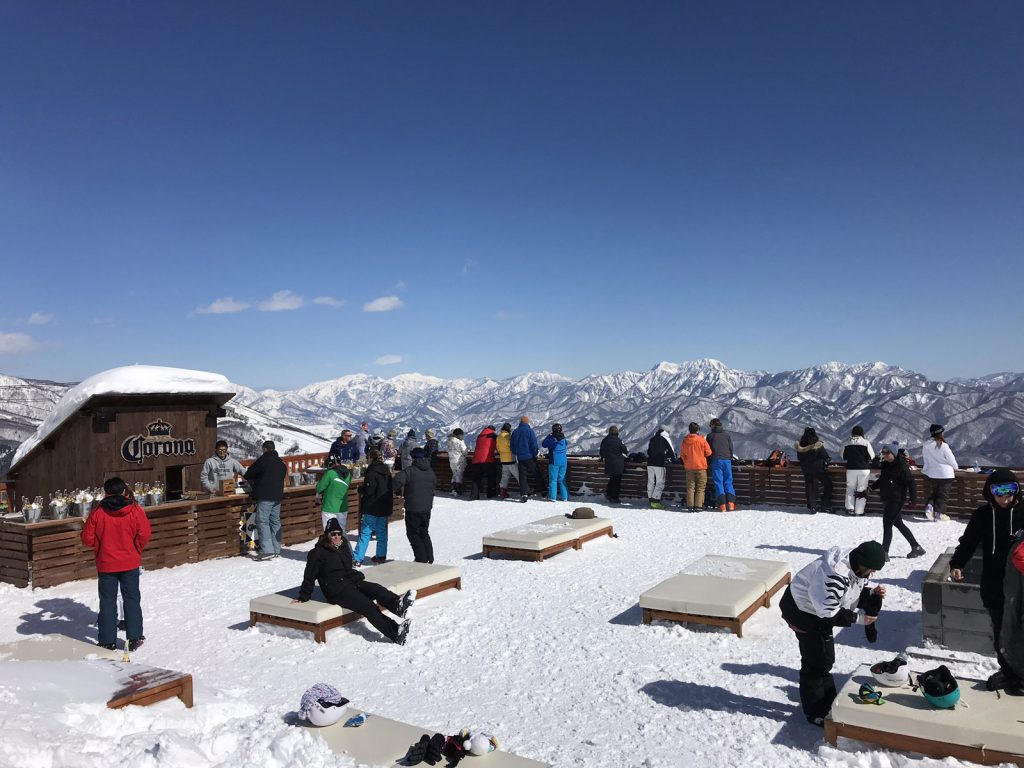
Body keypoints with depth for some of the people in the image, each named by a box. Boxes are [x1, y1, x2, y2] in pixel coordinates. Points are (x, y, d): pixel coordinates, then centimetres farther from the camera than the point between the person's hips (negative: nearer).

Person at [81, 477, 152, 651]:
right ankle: (135, 638, 13)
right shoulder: (135, 510, -10)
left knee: (107, 601, 10)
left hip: (105, 564, 0)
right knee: (132, 599, 11)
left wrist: (101, 546, 15)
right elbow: (144, 535, -9)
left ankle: (107, 641, 14)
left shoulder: (97, 512, -9)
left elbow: (88, 539, -5)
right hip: (130, 563, 0)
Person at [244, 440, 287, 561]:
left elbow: (248, 474, -1)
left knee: (262, 521, -7)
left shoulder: (263, 459, -7)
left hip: (265, 496, -8)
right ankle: (276, 549, 15)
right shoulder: (281, 463, 16)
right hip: (278, 496, 8)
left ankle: (267, 550, -16)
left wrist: (251, 481, 23)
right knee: (275, 521, 12)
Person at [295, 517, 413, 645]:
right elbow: (309, 577, 1)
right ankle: (396, 633, -41)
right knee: (368, 606, -27)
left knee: (378, 589, -24)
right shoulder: (318, 553, -4)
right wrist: (303, 596, 4)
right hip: (335, 590, -7)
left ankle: (398, 605, -51)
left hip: (351, 582, 7)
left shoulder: (344, 547, 16)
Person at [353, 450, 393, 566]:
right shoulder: (387, 472, 8)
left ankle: (358, 559, -5)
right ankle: (381, 556, 21)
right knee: (382, 533, 15)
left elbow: (368, 490, -20)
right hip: (385, 508, 7)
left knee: (365, 532, -3)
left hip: (371, 509, -7)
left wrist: (360, 489, -1)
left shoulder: (372, 473, -16)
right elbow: (392, 488, 14)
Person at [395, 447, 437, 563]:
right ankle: (429, 558, 20)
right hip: (427, 507, 6)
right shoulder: (430, 472, 6)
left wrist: (399, 491, -6)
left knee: (413, 533, 6)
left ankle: (421, 559, 2)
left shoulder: (410, 471, -15)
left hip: (413, 509, -6)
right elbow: (435, 485, 17)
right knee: (424, 532, 20)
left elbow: (397, 480, -26)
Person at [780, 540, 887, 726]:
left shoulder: (858, 568, -7)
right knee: (815, 662, -3)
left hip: (821, 611, 10)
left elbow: (859, 594, 5)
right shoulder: (834, 575, -37)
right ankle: (814, 712, 12)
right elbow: (828, 613, -34)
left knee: (825, 660, 20)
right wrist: (858, 617, -28)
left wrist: (873, 594, -15)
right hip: (803, 611, -10)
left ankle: (828, 704, 35)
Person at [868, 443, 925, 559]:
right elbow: (881, 481, 22)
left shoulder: (901, 466, -14)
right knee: (898, 524, 17)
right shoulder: (885, 465, 9)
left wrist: (913, 499, -18)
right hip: (886, 499, 9)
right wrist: (871, 487, 12)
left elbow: (910, 483, -15)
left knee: (887, 524, -10)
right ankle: (916, 547, 31)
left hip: (896, 500, -9)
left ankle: (884, 553, -6)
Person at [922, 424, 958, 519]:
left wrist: (925, 469, 22)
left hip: (933, 473, 5)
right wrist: (955, 468, 10)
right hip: (946, 473, -5)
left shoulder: (925, 446, -3)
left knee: (934, 491, 21)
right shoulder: (943, 445, -19)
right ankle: (938, 513, 6)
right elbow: (951, 459, -9)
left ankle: (930, 505, 1)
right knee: (943, 494, 6)